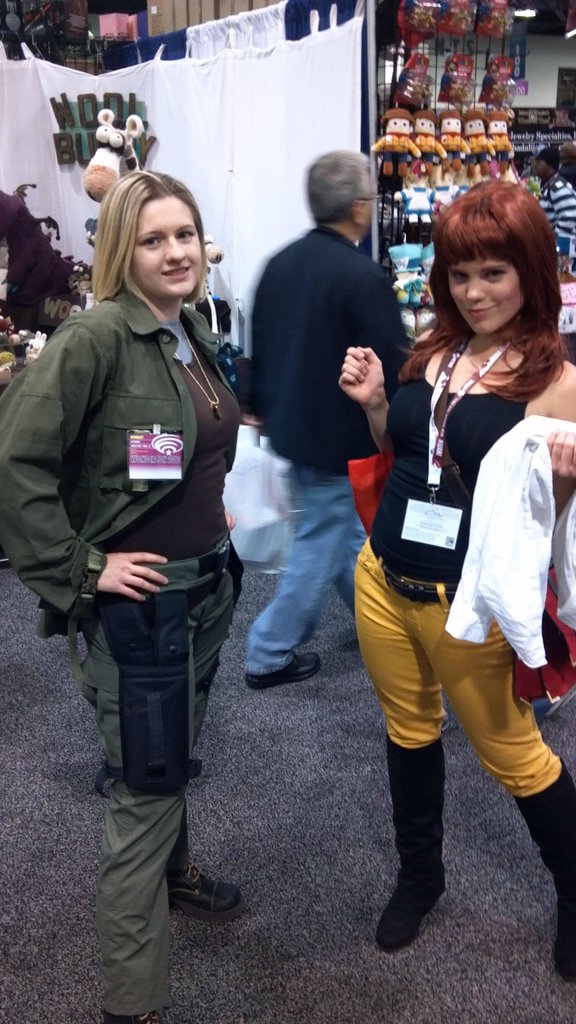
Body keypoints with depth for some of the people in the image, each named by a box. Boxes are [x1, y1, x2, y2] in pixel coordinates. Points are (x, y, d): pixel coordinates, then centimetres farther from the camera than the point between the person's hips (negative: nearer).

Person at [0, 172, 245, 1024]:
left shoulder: (193, 332, 6)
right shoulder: (95, 338, -19)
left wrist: (210, 512, 12)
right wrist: (79, 570, -20)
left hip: (207, 584, 8)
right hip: (142, 597, -8)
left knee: (175, 755, 26)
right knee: (146, 788, 1)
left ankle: (172, 872, 53)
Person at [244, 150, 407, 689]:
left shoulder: (280, 263, 2)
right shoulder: (363, 276, -23)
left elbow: (258, 347, 11)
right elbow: (391, 366, -21)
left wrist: (265, 410, 22)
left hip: (290, 424, 8)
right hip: (341, 436, -8)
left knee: (343, 524, 23)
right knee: (321, 542, 5)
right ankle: (269, 655, 14)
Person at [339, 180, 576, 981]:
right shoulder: (433, 351, 2)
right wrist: (373, 404, -2)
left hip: (470, 604, -5)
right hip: (382, 580, 6)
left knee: (511, 753, 13)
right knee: (408, 731, 21)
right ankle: (418, 875, 45)